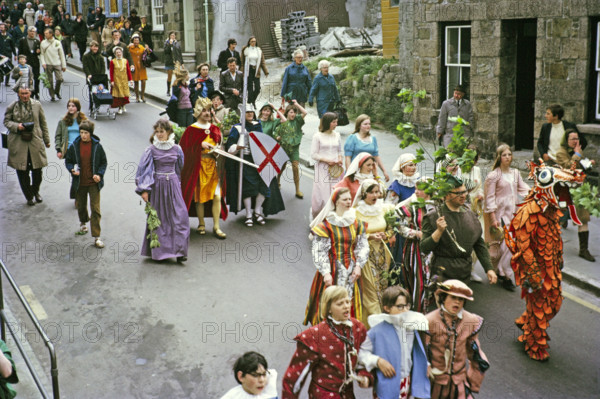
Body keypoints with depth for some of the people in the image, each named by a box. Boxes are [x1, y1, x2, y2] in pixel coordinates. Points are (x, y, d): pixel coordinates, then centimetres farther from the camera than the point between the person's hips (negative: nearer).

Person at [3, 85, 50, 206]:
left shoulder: (37, 105, 4)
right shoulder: (12, 106, -1)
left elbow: (43, 123, 10)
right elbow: (6, 121, 6)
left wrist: (46, 140, 13)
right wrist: (17, 126, -14)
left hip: (35, 142, 1)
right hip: (18, 144, -1)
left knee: (37, 170, 5)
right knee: (22, 172, 4)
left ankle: (36, 191, 32)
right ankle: (29, 197, 19)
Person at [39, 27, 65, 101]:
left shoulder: (57, 43, 6)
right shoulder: (43, 43, 4)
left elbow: (61, 54, 9)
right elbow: (41, 54, 6)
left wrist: (64, 65, 7)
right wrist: (43, 63, -9)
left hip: (57, 64, 0)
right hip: (48, 64, 0)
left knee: (59, 79, -12)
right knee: (50, 81, 1)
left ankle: (57, 91, 15)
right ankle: (52, 96, 12)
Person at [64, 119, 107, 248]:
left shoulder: (97, 146, -6)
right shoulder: (74, 146, -3)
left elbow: (104, 162, 3)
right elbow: (68, 161, 8)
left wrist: (99, 174, -11)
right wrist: (72, 170, -12)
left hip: (93, 182, -2)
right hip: (80, 183, 2)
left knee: (95, 208, -6)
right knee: (81, 206, 19)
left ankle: (96, 237, -2)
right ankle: (83, 222, 51)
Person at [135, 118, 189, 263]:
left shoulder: (176, 149, 5)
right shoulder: (151, 149, -3)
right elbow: (143, 169, -4)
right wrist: (144, 190, -10)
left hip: (173, 185, 2)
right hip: (157, 185, -2)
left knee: (180, 216, -6)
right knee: (159, 219, 4)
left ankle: (179, 251, -2)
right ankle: (159, 251, 13)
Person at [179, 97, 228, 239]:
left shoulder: (215, 129, 10)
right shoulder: (192, 130, -4)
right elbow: (185, 148, -7)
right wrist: (201, 145, -19)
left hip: (213, 167, 3)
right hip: (198, 167, -3)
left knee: (217, 196, -3)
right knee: (200, 197, 5)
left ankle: (216, 226, 4)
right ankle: (201, 224, 22)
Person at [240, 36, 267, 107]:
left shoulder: (259, 50, 9)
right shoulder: (245, 50, 1)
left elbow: (263, 62, 8)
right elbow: (242, 62, 1)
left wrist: (266, 72, 1)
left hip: (256, 70, 3)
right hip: (248, 70, -3)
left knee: (257, 88, -2)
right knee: (250, 87, -4)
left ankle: (253, 100, 23)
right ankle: (250, 103, 3)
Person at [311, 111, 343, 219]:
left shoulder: (337, 135, 11)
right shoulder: (317, 136, -3)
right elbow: (313, 154, -3)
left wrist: (340, 158, 0)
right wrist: (327, 160, -13)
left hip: (336, 169, 4)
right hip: (322, 170, -4)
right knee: (321, 194, -4)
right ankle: (316, 217, 11)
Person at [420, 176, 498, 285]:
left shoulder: (471, 215, 11)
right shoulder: (434, 217, -5)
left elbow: (480, 245, 17)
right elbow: (424, 248, -10)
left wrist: (489, 268, 10)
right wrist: (439, 231, -22)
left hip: (465, 275, 5)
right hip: (442, 275, -5)